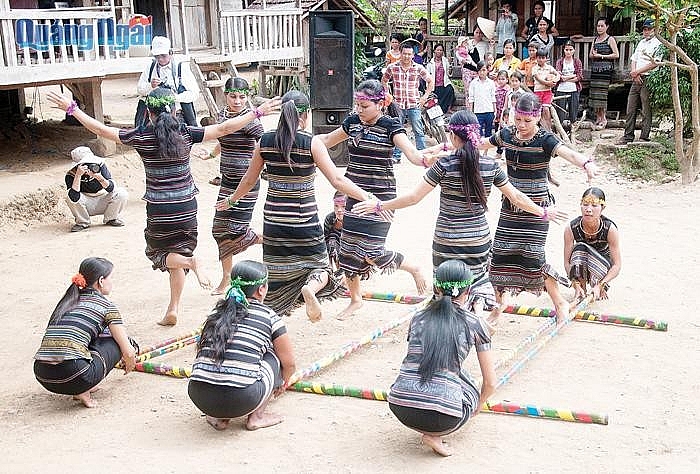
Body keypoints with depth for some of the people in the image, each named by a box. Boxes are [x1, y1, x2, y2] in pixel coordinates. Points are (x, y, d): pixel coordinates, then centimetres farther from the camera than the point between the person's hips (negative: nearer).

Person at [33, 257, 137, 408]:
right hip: (73, 376, -7)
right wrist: (130, 362, 32)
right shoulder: (105, 305, 6)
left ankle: (81, 388, 14)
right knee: (117, 340, 15)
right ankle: (83, 390, 1)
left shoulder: (67, 301, 24)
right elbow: (128, 352, 5)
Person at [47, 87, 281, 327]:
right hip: (186, 208, 2)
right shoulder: (186, 133, -6)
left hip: (158, 210, -2)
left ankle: (189, 261, -14)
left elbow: (101, 130, -5)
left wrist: (71, 108, 4)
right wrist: (258, 112, 2)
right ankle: (173, 310, 16)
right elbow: (223, 128, -6)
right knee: (179, 250, 18)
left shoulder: (141, 136, -7)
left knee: (158, 253, 19)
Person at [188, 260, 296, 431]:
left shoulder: (217, 313, 20)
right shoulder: (269, 316, 7)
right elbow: (289, 364, 14)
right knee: (274, 355, 19)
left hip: (199, 397, 5)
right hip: (241, 400, -5)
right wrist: (282, 381, 38)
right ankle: (256, 417, 15)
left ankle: (218, 417, 17)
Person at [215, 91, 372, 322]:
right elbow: (337, 180, -13)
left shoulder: (265, 141, 1)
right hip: (305, 222, -3)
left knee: (275, 275, 14)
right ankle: (310, 287, -20)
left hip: (273, 221, 3)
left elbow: (249, 180, 12)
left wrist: (231, 200, 30)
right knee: (319, 266, 13)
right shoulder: (312, 143, -9)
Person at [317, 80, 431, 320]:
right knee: (348, 248, 8)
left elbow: (410, 151, -25)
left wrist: (424, 160, -47)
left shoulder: (390, 126, -11)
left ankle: (413, 268, 15)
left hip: (380, 196, -6)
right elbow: (327, 140, 23)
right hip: (356, 195, 6)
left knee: (371, 251, -13)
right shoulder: (352, 122, 6)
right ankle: (355, 299, 28)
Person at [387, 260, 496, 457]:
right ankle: (434, 435, 6)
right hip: (442, 416, -4)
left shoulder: (418, 318, 17)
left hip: (400, 409, 4)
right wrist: (478, 404, 37)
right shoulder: (473, 324, 8)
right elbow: (490, 383, 14)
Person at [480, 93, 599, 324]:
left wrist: (586, 163, -54)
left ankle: (560, 304, 12)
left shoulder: (545, 140, -14)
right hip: (510, 207, 5)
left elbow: (567, 152, -33)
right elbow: (479, 145, 18)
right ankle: (497, 309, 21)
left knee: (532, 257, -9)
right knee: (499, 255, 5)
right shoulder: (506, 135, 3)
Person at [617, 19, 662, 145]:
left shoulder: (658, 44, -4)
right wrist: (634, 74, -3)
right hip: (636, 79, 7)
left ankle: (644, 138, 0)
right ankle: (628, 136, 13)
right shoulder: (641, 43, 20)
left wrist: (637, 72, -10)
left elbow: (654, 63, -14)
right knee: (630, 109, 7)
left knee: (646, 111, -4)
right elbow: (633, 59, 16)